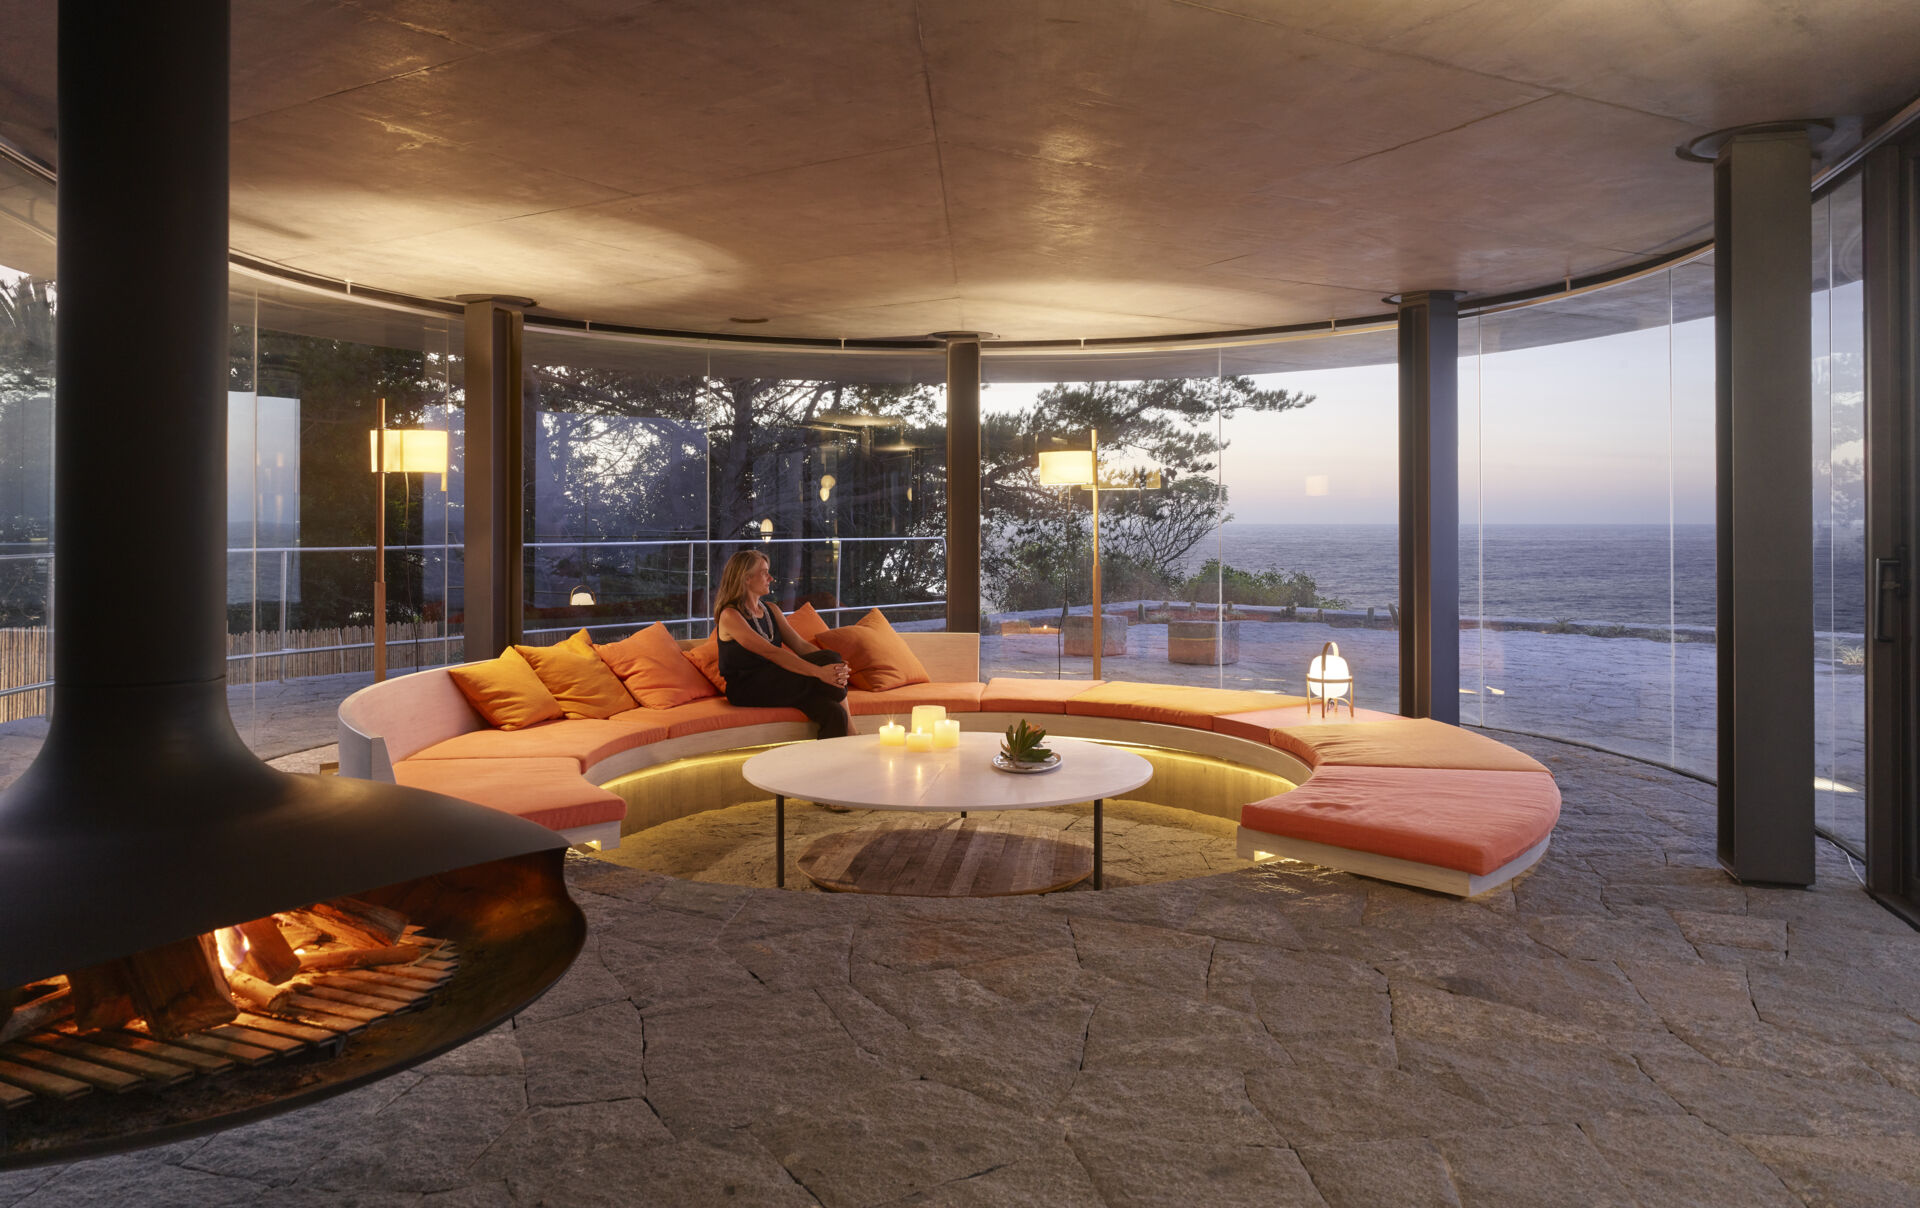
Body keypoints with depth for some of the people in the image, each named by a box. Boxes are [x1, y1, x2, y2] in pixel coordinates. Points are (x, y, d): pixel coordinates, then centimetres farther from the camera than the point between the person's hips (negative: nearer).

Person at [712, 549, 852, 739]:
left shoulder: (770, 610, 17)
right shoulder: (730, 616, -9)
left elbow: (800, 645, 6)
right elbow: (771, 652, -21)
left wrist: (834, 664, -15)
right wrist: (818, 671, -30)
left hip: (774, 683, 7)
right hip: (746, 690, -7)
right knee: (822, 681, -26)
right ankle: (851, 735, -7)